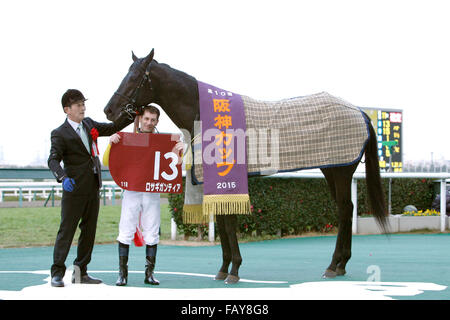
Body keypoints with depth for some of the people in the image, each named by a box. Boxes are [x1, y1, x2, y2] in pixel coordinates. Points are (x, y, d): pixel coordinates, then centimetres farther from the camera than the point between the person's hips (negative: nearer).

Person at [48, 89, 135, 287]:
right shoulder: (60, 133, -7)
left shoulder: (89, 124, 13)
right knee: (66, 230, -5)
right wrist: (63, 177, -33)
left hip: (92, 188, 7)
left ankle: (80, 272, 17)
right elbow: (53, 160, -15)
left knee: (89, 231, 9)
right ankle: (57, 273, 0)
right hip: (74, 189, -7)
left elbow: (112, 128, 23)